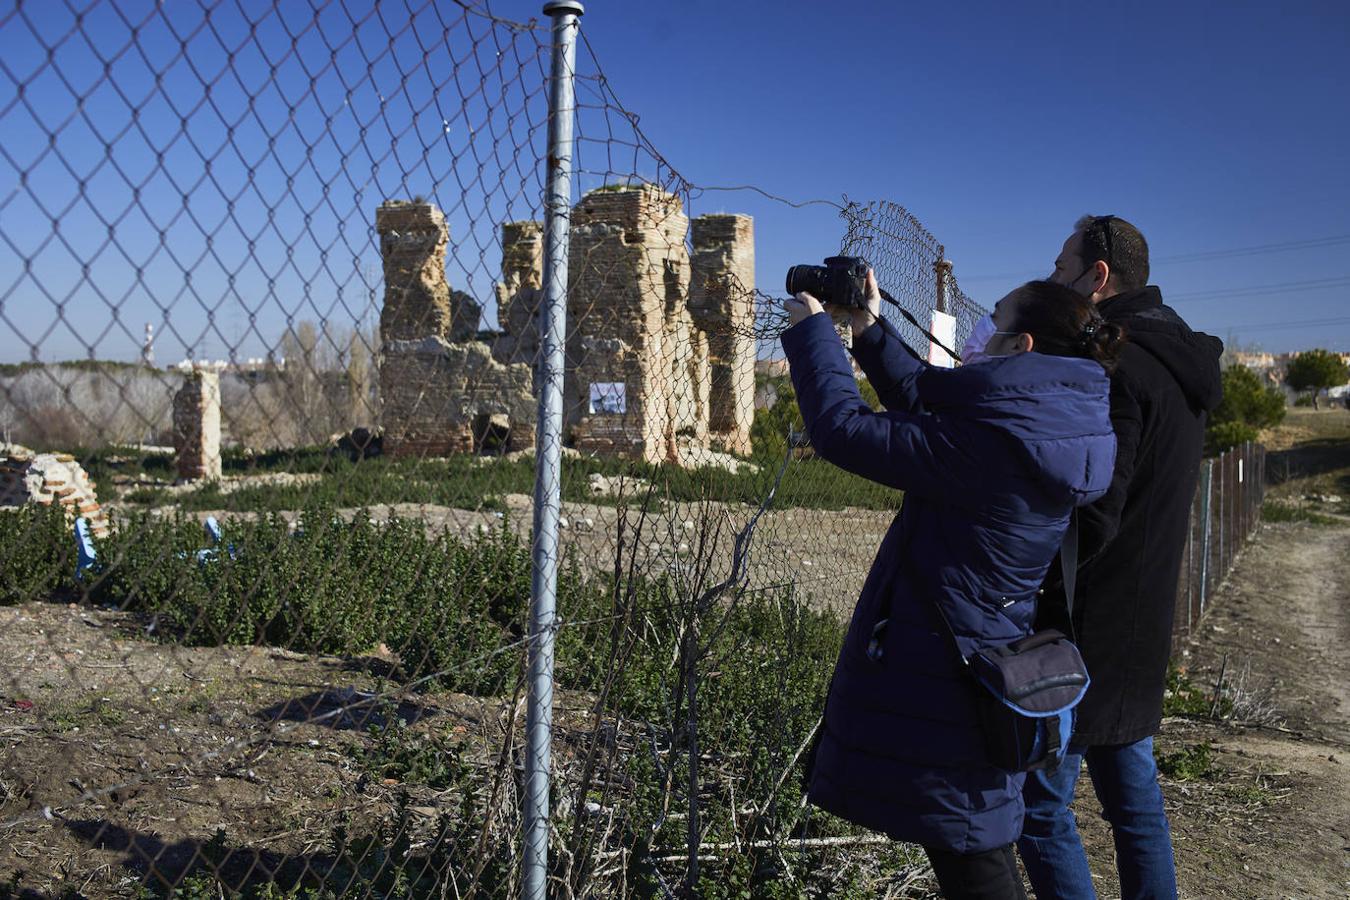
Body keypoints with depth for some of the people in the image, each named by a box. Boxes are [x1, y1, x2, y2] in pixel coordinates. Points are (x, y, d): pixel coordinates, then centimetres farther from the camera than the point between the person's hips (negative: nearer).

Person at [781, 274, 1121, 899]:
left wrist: (810, 330, -7)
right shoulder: (1060, 424, 3)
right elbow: (924, 399, 14)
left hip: (940, 673, -8)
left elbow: (842, 430, -21)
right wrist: (870, 329, 15)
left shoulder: (993, 439, -26)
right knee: (977, 849, 23)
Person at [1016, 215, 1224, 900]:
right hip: (1136, 629, 10)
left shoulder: (1113, 368, -18)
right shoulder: (1173, 363, 13)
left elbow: (1090, 517, -24)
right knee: (1132, 793, 19)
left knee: (1039, 804, -1)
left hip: (1085, 632, -10)